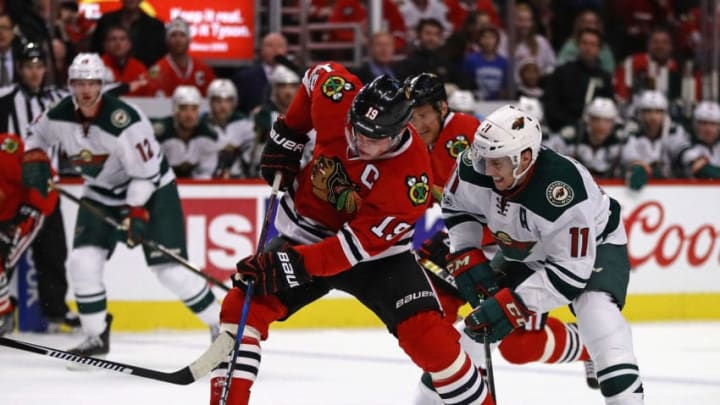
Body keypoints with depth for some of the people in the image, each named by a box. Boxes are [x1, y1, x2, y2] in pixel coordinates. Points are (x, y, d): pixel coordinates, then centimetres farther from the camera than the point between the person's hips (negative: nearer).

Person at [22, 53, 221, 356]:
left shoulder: (124, 120, -31)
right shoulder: (60, 116, -12)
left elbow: (146, 172, -24)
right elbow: (37, 134, 12)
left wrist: (137, 214, -30)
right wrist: (35, 159, -7)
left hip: (151, 191, -6)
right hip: (102, 195, 6)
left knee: (170, 269, -11)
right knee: (83, 261, -9)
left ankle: (220, 325, 3)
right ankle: (96, 337, 4)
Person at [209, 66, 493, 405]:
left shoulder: (411, 181, -32)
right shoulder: (337, 97, -22)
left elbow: (357, 244, -31)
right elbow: (317, 75, 4)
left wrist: (295, 264, -37)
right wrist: (287, 135, 1)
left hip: (377, 253, -4)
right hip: (305, 232, 4)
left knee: (426, 334, -18)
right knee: (243, 305, -15)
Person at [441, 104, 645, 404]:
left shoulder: (564, 193, -41)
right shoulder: (475, 168, -24)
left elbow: (570, 270, -36)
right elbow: (456, 209, -2)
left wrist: (515, 304, -40)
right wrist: (467, 258, -16)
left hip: (595, 245, -6)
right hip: (523, 252, 6)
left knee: (596, 310, -32)